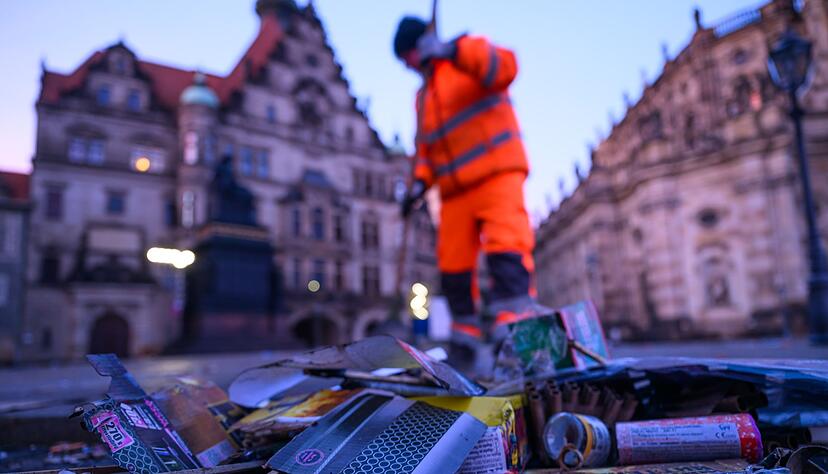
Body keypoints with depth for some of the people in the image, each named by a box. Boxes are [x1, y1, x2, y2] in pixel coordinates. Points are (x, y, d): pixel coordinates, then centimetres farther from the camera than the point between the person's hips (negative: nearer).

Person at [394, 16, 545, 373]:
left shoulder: (469, 52, 7)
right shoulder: (424, 95, 25)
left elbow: (504, 67, -15)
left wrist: (451, 51, -25)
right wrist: (420, 181, 6)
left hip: (496, 173, -6)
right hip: (455, 190, 7)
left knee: (506, 248, -21)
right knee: (453, 266, 2)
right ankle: (466, 345, 11)